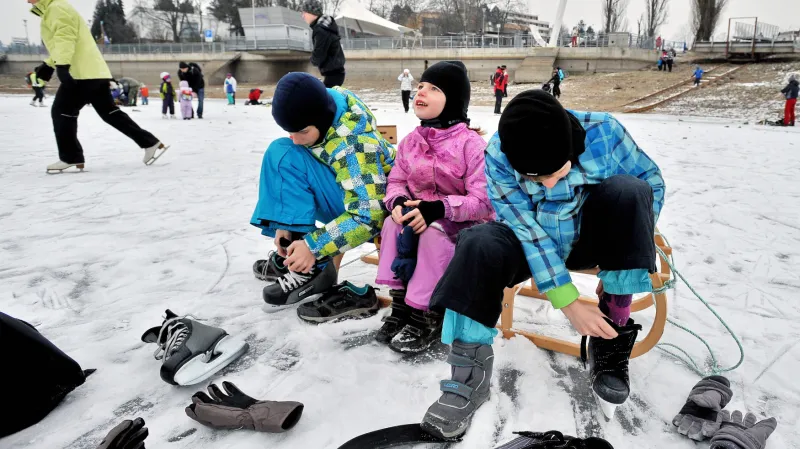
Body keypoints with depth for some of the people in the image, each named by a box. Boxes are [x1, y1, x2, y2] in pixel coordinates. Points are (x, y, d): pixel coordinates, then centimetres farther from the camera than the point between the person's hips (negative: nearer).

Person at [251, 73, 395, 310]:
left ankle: (310, 267, -20)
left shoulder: (353, 146, -33)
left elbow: (369, 216, -34)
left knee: (288, 158, -22)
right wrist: (285, 223, -9)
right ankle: (291, 255, 2)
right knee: (280, 153, 3)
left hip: (378, 206, -8)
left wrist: (313, 247, -33)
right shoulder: (324, 107, -11)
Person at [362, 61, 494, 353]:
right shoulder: (411, 141, 0)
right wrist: (399, 202, -22)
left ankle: (425, 317, -19)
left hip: (462, 226, -5)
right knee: (394, 222, -23)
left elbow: (483, 201, -23)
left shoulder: (472, 144, -18)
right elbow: (396, 181, 3)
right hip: (420, 214, 5)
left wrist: (439, 209, -35)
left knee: (433, 233, -34)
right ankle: (400, 303, -12)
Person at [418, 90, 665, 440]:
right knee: (479, 246, -29)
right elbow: (528, 231, -24)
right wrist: (568, 303, -29)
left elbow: (650, 182, -7)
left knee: (625, 190, -29)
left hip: (595, 236, 1)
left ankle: (614, 329, -19)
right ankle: (472, 370, -22)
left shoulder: (602, 131, -21)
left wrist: (634, 246, -19)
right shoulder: (499, 156, -22)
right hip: (534, 241, 0)